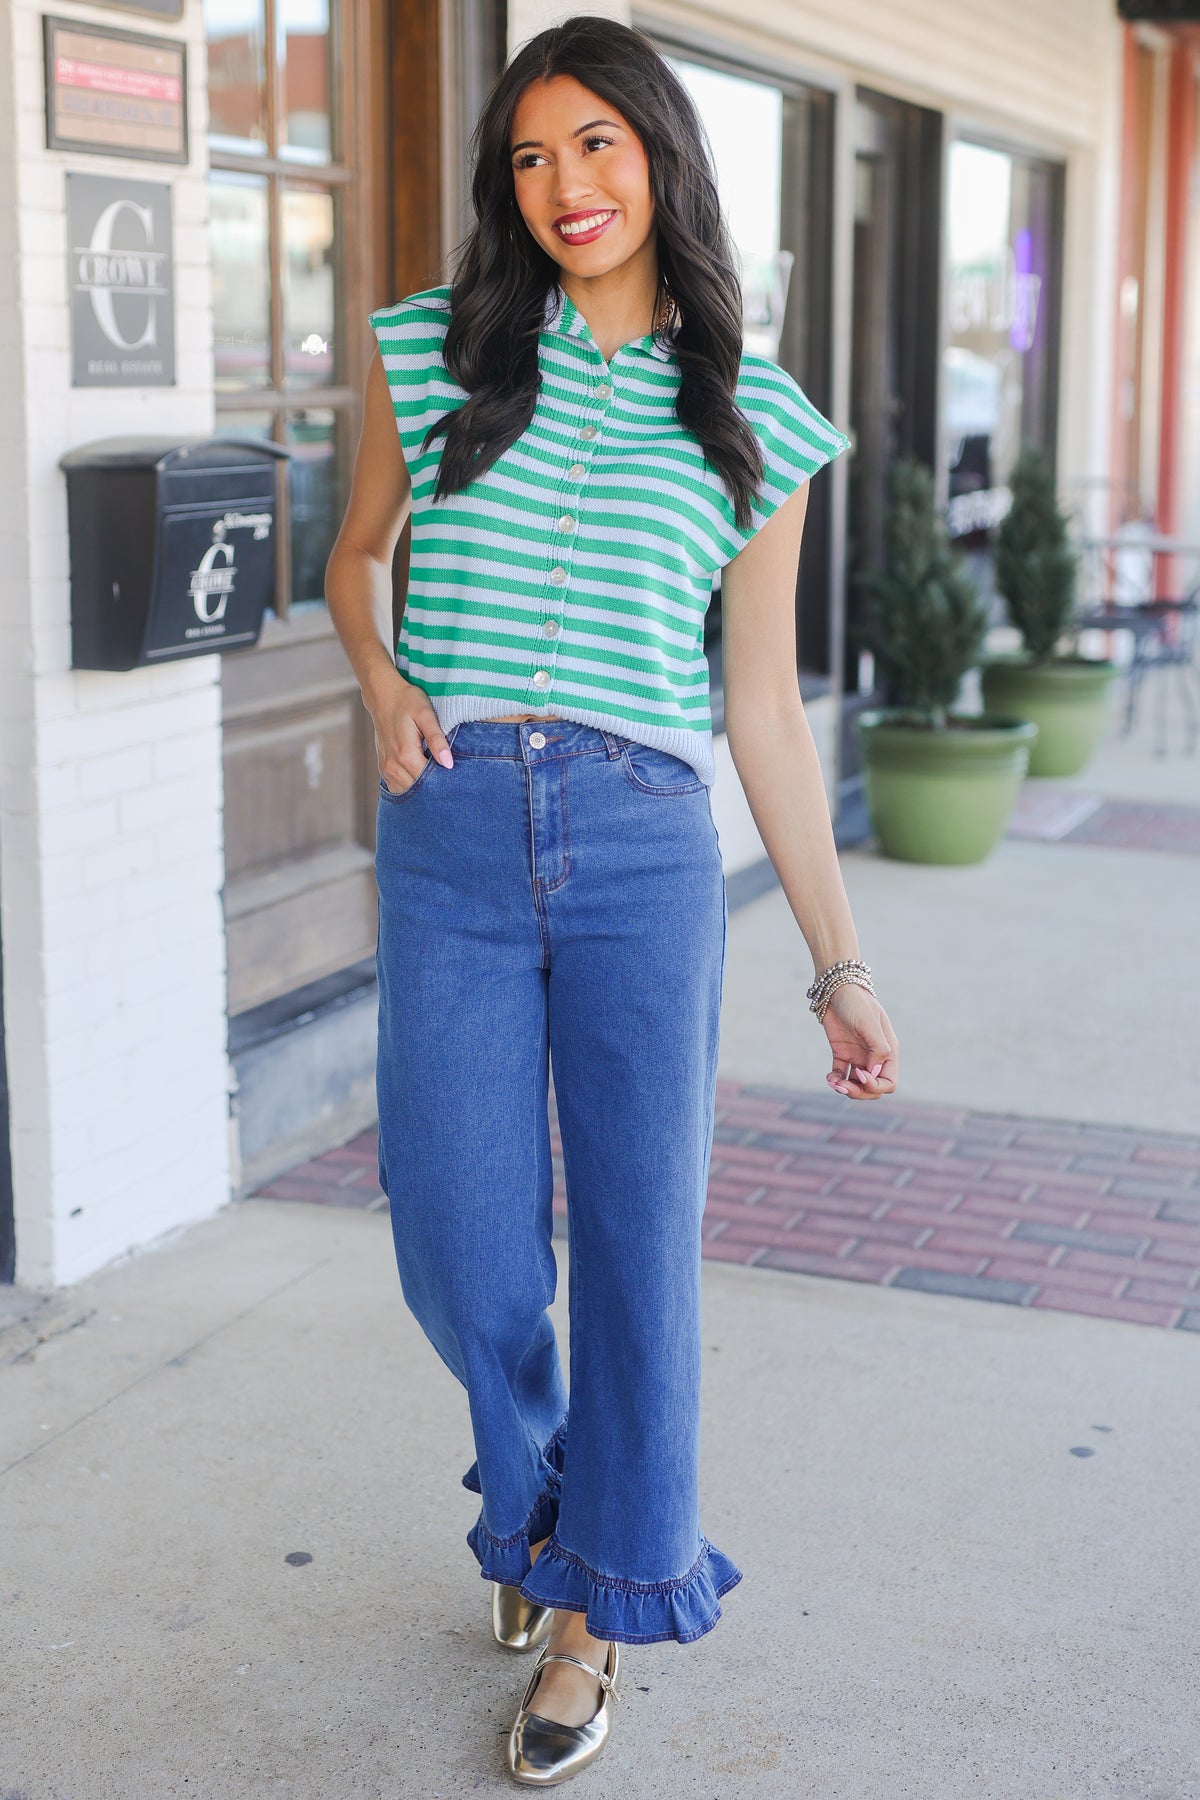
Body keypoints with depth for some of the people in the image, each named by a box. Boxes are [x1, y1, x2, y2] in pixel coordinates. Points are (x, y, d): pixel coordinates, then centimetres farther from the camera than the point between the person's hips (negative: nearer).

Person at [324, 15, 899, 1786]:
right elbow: (355, 552, 22)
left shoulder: (754, 422, 6)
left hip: (644, 845, 0)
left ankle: (594, 1610, 24)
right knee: (463, 1258, 4)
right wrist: (382, 681, -1)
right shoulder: (435, 352, 7)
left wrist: (840, 962, 7)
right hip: (450, 841, 1)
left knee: (639, 1239, 4)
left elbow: (767, 710, 9)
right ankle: (537, 1477, 38)